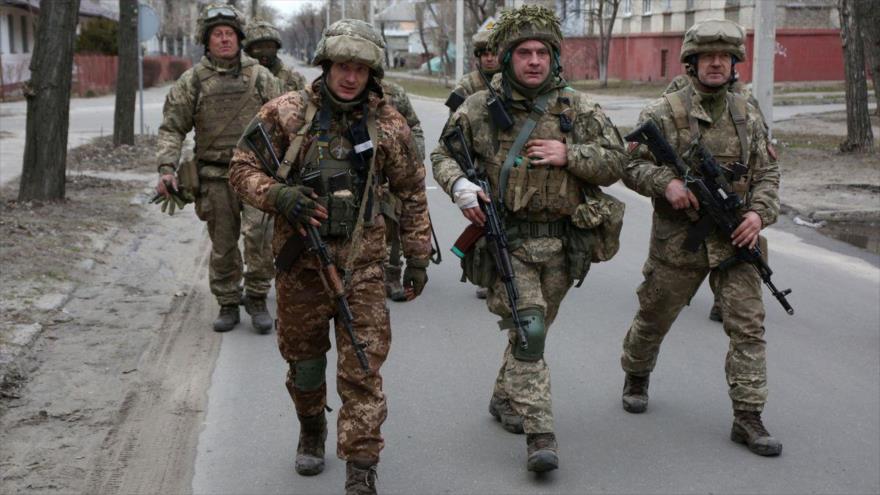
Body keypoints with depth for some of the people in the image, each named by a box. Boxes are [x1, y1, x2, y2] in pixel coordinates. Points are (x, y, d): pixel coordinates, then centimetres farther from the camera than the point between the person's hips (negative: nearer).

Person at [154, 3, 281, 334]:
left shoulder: (260, 77, 6)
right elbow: (172, 128, 3)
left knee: (257, 234, -16)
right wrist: (166, 168, -10)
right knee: (222, 246, 8)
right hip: (215, 176, 1)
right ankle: (227, 304, 22)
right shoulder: (192, 81, 4)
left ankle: (257, 299, 1)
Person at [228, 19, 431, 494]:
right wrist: (278, 195, -20)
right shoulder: (286, 113, -5)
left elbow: (411, 192, 7)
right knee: (302, 356, 16)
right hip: (300, 259, 1)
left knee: (362, 368, -3)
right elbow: (242, 168, -1)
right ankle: (311, 430, 43)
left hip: (362, 262, -1)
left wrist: (418, 256, 6)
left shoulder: (387, 124, -2)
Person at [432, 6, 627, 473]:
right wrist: (459, 184, -14)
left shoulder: (577, 108, 3)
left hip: (562, 242, 3)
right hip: (507, 241, -3)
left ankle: (505, 398, 41)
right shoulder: (479, 109, -1)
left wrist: (568, 155, -13)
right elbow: (443, 155, 7)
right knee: (527, 330, -14)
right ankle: (540, 436, -11)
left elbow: (614, 162, 3)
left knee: (536, 326, 17)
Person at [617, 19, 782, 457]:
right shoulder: (664, 113, -4)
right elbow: (630, 165, -4)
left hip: (734, 239, 3)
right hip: (679, 240, -2)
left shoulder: (748, 116, 8)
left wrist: (759, 212, -8)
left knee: (748, 323, -5)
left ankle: (747, 417, 0)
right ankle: (636, 376, 41)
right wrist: (666, 181, -22)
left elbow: (767, 173, 10)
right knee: (653, 318, 12)